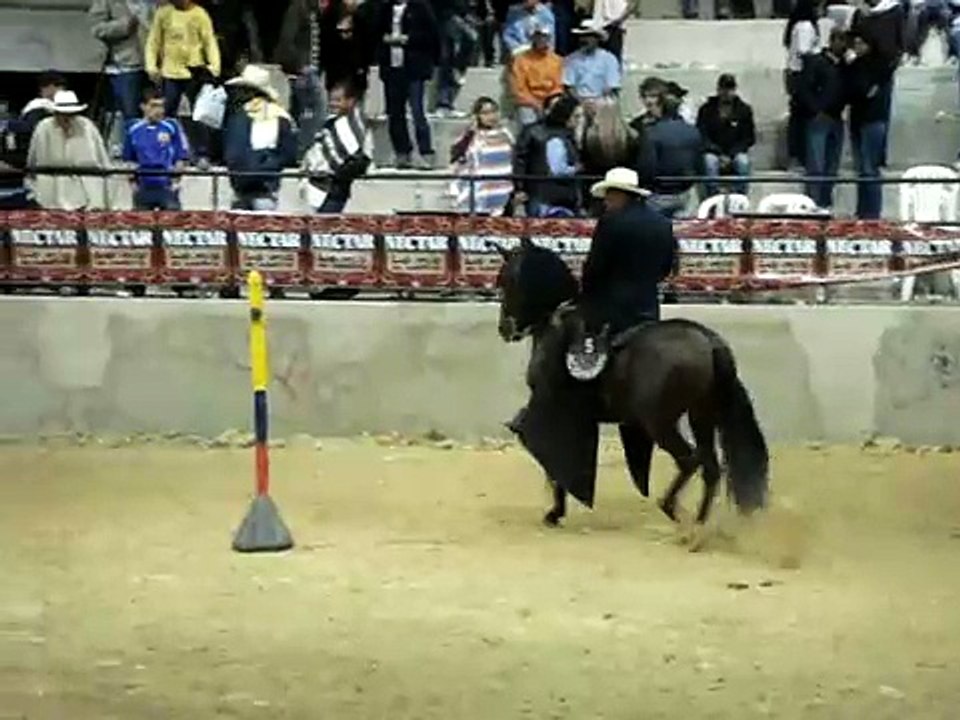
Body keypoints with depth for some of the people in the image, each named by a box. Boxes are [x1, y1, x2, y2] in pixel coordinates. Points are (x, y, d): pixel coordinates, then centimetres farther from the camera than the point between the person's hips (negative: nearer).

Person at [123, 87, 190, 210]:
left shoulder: (172, 127, -2)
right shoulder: (133, 130, 5)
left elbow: (181, 158, 1)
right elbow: (129, 160, 13)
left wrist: (175, 182, -6)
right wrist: (133, 183, 6)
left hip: (167, 187, -2)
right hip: (143, 189, 2)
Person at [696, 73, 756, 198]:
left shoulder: (744, 110, 6)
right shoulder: (706, 110, 3)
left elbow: (749, 138, 5)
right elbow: (701, 137, -1)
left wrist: (730, 156, -10)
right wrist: (720, 155, -16)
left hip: (736, 153, 1)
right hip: (713, 152, -1)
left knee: (742, 161, -33)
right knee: (709, 160, -35)